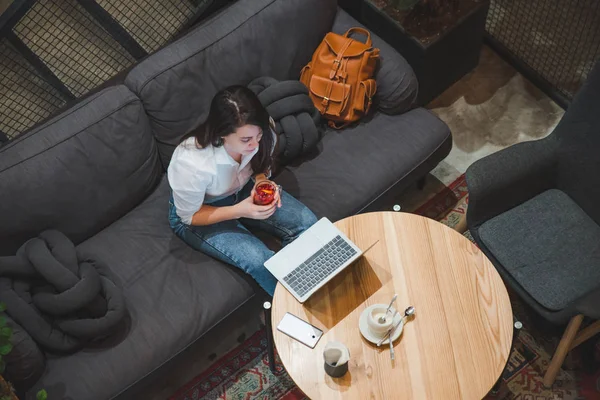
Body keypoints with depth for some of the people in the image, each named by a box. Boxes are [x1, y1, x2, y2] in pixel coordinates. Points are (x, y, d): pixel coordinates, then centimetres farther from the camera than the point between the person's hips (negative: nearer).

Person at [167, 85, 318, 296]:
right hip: (196, 213, -5)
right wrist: (239, 211, -33)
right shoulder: (192, 163, -38)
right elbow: (189, 216, -20)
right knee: (260, 261, -24)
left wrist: (262, 181, -23)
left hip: (241, 191, 5)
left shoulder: (263, 132, -24)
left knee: (307, 223, -14)